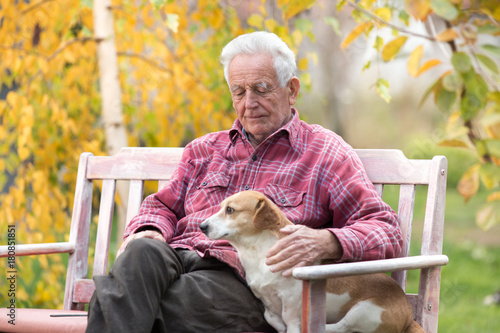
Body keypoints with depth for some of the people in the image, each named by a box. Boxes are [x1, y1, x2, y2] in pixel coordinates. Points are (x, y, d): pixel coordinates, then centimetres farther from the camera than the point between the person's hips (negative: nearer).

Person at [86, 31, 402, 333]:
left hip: (239, 279, -4)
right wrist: (150, 231, 7)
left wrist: (326, 242, -18)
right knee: (142, 251, -34)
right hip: (178, 259, 4)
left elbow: (387, 231, 5)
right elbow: (163, 205, 34)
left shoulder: (326, 153, 13)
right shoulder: (204, 149, 30)